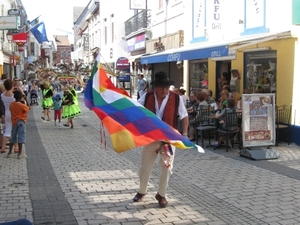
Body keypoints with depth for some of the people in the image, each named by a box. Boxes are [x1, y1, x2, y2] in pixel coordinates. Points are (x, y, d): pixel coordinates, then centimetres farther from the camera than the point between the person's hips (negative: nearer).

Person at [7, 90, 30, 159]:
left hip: (14, 122, 6)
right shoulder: (22, 106, -16)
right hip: (21, 122, -6)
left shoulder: (11, 104, -1)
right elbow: (28, 108, 0)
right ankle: (20, 154, -2)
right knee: (21, 137, -2)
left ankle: (9, 153, 20)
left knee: (13, 137, 16)